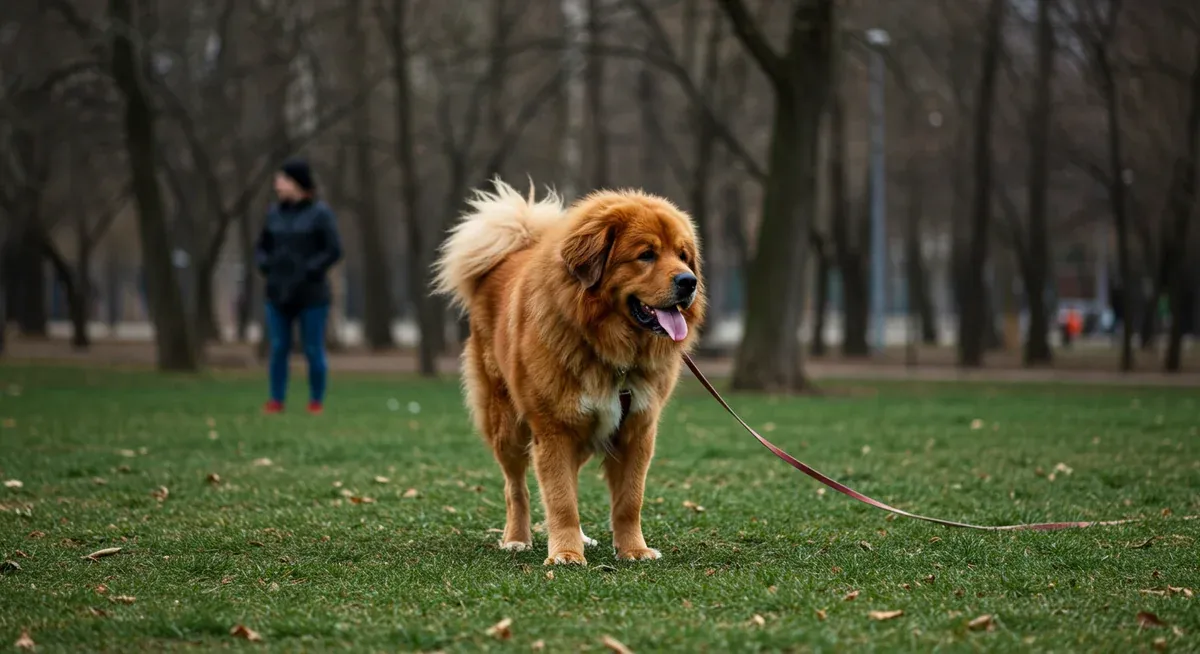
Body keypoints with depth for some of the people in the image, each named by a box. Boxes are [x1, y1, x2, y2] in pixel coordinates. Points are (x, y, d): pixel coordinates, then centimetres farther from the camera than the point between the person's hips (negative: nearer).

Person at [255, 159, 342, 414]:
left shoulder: (319, 213, -6)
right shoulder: (275, 213, 8)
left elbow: (334, 250, -9)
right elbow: (261, 247, 18)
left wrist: (309, 271, -15)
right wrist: (266, 266, 0)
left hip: (311, 296, -4)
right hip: (278, 294, 4)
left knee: (313, 350, 2)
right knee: (278, 348, 4)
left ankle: (317, 401, 11)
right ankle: (276, 400, 10)